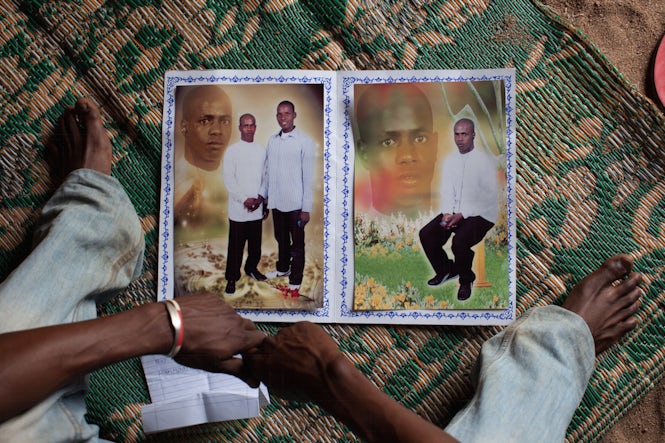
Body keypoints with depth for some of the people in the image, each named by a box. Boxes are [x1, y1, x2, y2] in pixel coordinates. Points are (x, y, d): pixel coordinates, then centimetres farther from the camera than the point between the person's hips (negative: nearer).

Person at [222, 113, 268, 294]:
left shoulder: (261, 150, 8)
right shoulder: (232, 150, -3)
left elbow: (265, 176, 9)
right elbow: (228, 179, -8)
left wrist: (261, 196, -6)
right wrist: (245, 199, -14)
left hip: (257, 207, 4)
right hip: (238, 207, -4)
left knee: (255, 242, 13)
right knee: (236, 244, 0)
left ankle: (251, 268, 33)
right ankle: (231, 278, 10)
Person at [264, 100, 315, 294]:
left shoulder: (304, 141, -10)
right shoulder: (272, 140, 6)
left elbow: (308, 177, -11)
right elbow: (268, 171, 11)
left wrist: (306, 208, -12)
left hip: (295, 203, -5)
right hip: (276, 202, 5)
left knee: (297, 243, 7)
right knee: (281, 239, 22)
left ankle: (295, 281, 19)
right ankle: (282, 268, 42)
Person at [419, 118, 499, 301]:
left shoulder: (484, 161, -11)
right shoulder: (450, 160, 8)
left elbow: (488, 197, -15)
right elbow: (446, 190, 7)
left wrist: (462, 215, -20)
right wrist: (447, 213, -12)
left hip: (480, 214, -6)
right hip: (455, 211, 6)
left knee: (459, 242, -31)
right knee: (425, 234, -12)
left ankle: (466, 280, 0)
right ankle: (446, 270, 14)